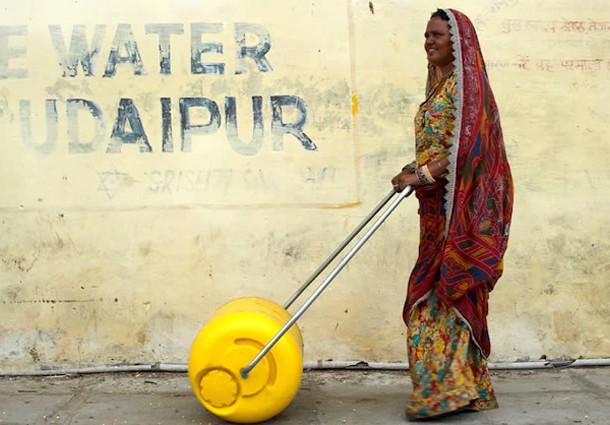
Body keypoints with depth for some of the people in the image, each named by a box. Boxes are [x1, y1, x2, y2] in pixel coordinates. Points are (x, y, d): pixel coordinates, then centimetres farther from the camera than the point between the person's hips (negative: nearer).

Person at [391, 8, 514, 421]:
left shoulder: (466, 83, -10)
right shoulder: (440, 84, 18)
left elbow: (465, 146, -19)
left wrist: (422, 176, -19)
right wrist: (416, 168, 10)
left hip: (459, 205, -9)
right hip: (439, 208, 9)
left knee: (443, 292, -7)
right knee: (449, 293, 11)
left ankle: (445, 389, 0)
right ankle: (467, 386, 19)